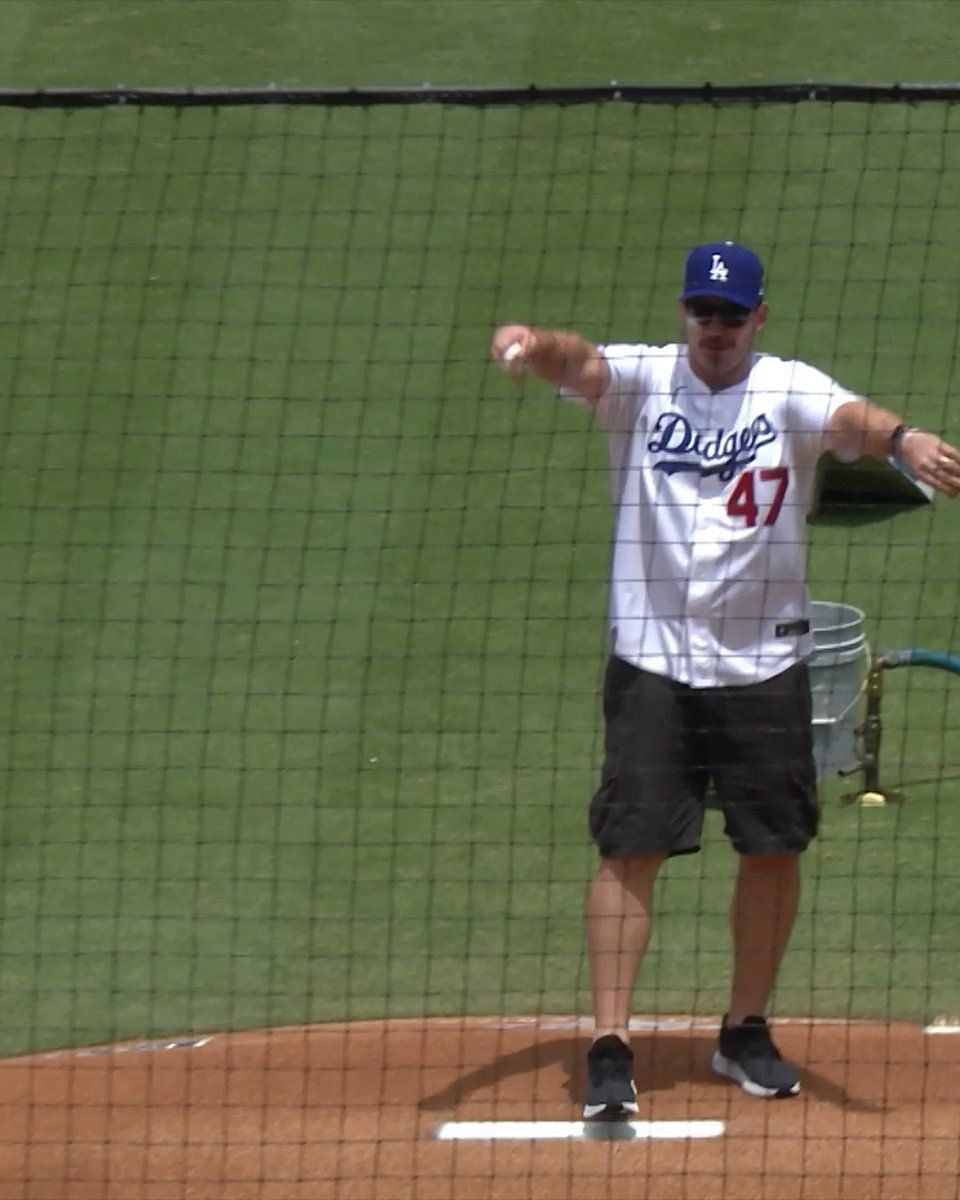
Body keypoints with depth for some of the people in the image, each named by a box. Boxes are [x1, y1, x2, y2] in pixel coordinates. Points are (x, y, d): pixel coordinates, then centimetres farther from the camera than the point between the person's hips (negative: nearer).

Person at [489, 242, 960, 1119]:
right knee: (631, 848, -6)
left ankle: (745, 1032, 24)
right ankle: (610, 1046, -5)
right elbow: (578, 363, -21)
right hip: (652, 661, -1)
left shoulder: (789, 391, -3)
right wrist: (532, 346, -46)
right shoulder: (643, 380, -1)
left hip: (765, 666, 1)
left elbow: (850, 419, -23)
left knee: (775, 848, 7)